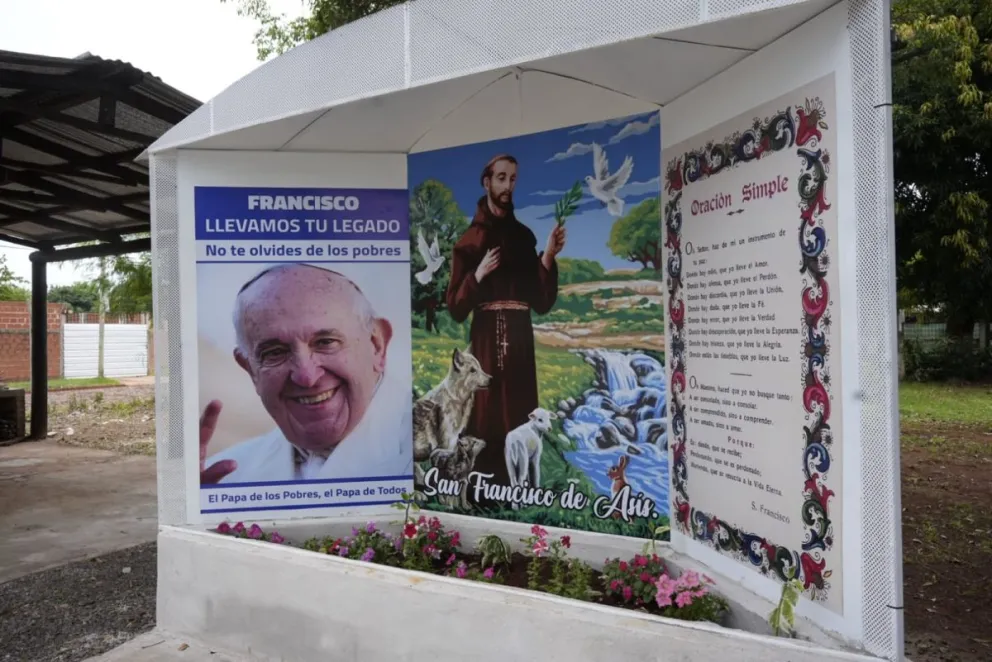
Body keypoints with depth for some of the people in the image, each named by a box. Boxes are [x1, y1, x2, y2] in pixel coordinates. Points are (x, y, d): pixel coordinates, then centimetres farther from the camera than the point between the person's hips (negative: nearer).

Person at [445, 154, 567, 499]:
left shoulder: (525, 236, 12)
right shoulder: (469, 240, 3)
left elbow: (543, 303, 7)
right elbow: (456, 308, -1)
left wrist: (548, 258, -4)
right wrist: (478, 274, -14)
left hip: (520, 341, 3)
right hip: (485, 341, -3)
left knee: (521, 425, 3)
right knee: (485, 425, -4)